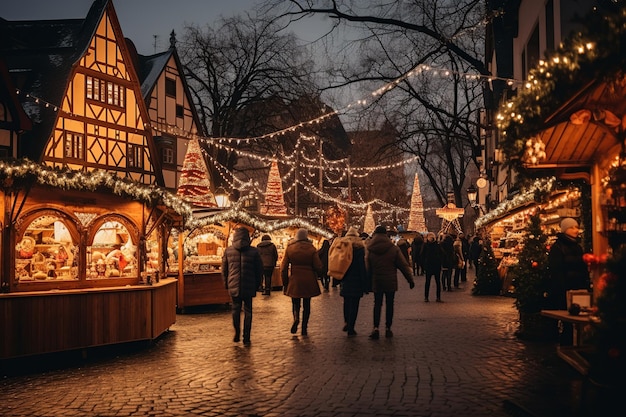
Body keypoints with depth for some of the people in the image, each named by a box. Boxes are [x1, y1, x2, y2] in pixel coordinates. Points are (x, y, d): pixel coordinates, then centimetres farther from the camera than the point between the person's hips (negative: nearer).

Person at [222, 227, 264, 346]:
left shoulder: (228, 251, -2)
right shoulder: (254, 251, -5)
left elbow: (224, 269, 6)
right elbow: (259, 270, 0)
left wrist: (226, 284, 17)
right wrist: (257, 285, 12)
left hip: (233, 286, 1)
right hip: (249, 287, -1)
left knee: (235, 309, 18)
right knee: (248, 311, 7)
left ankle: (237, 333, 24)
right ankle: (246, 338, 9)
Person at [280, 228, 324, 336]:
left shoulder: (289, 248, -1)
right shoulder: (311, 249, -5)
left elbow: (284, 266, 2)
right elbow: (318, 266, -4)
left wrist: (285, 281, 11)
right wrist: (319, 275, 17)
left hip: (294, 280, 1)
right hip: (309, 281, 0)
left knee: (295, 303, 13)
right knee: (306, 305, 9)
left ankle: (296, 317, -15)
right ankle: (304, 328, 11)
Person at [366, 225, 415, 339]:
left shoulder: (369, 249, -2)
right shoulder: (393, 248, -4)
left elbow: (367, 267, 1)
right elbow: (404, 265, -2)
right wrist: (410, 280, 3)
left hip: (376, 282, 1)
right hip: (390, 281, -1)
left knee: (377, 304, 7)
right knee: (389, 304, 8)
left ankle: (376, 328, -6)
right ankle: (388, 328, 11)